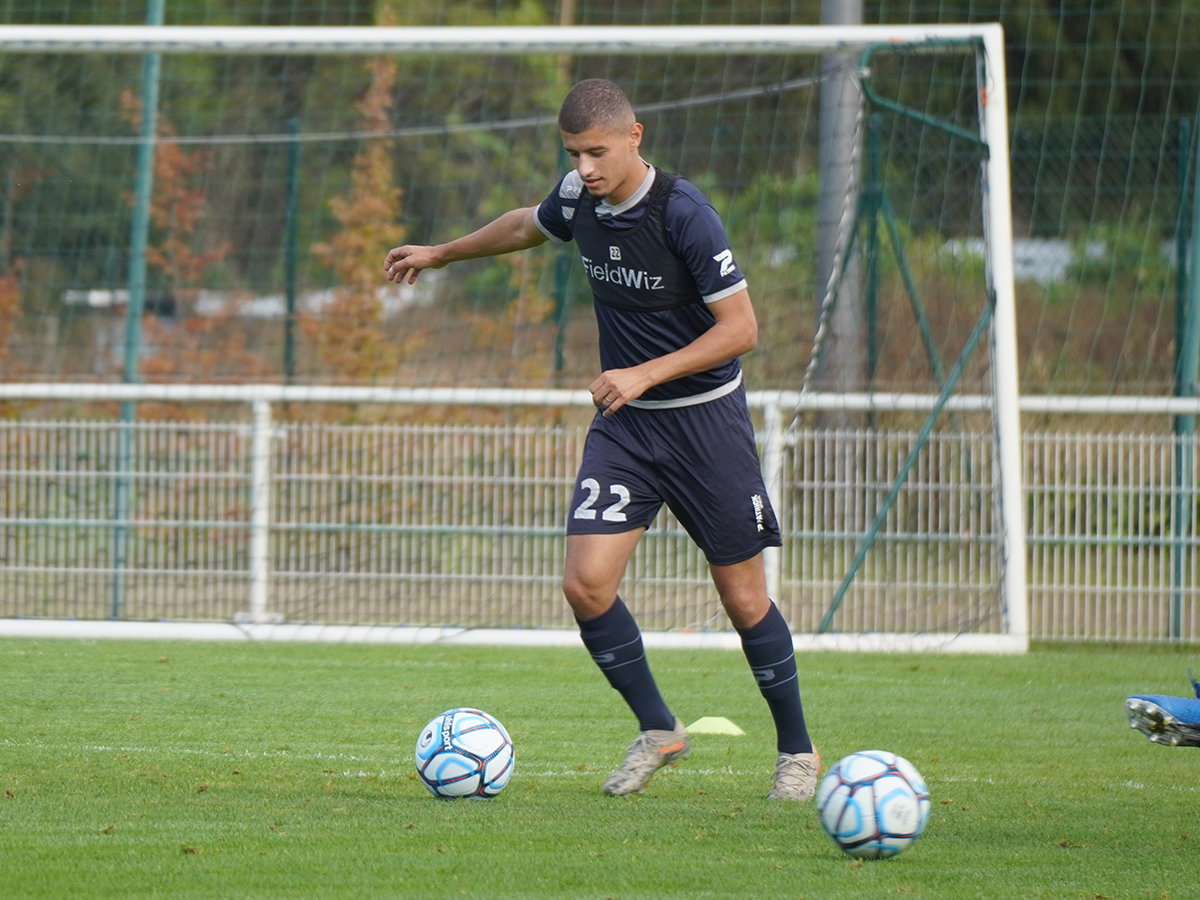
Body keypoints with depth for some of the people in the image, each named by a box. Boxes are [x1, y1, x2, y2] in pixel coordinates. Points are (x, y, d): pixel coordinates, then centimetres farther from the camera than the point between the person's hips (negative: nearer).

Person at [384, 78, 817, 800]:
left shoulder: (684, 213, -21)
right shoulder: (579, 198, -2)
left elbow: (741, 328, -20)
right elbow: (528, 226, 23)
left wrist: (646, 374, -26)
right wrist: (441, 254, 34)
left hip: (706, 418, -5)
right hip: (624, 423, 5)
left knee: (744, 598, 1)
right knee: (586, 584, -11)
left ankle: (797, 750, 20)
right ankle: (658, 731, 9)